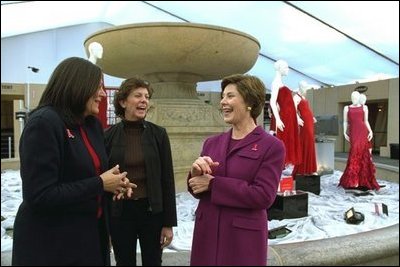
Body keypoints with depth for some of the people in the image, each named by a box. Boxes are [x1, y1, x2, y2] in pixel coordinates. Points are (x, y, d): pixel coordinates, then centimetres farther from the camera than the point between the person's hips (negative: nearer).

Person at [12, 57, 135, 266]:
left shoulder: (92, 125, 6)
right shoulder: (43, 123, -20)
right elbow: (40, 197, -25)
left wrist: (113, 181, -3)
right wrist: (100, 184, -20)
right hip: (51, 244, -8)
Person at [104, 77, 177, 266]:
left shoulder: (158, 134, -3)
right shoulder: (109, 135, -3)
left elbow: (167, 180, -2)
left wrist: (169, 222, -3)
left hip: (152, 210, 0)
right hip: (119, 212, 0)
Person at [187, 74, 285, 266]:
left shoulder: (271, 146, -9)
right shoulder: (212, 143, 6)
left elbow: (263, 196, -17)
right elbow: (198, 190, 9)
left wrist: (213, 183, -16)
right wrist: (196, 174, -13)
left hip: (243, 237, -4)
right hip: (207, 233, 5)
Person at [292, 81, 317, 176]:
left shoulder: (304, 97, 21)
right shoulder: (296, 97, -7)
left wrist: (312, 117, 19)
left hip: (310, 124, 9)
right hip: (304, 124, -9)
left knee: (310, 146, 10)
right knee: (304, 146, -6)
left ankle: (309, 170, 17)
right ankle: (301, 170, 1)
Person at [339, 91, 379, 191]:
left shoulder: (364, 107, 15)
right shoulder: (346, 108, 14)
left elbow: (366, 121, 14)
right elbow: (345, 122, 12)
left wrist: (370, 131, -1)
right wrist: (345, 132, 0)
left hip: (363, 132, 1)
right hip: (353, 132, -1)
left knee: (362, 154, -6)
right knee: (355, 153, -11)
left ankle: (363, 179, 4)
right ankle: (352, 180, -6)